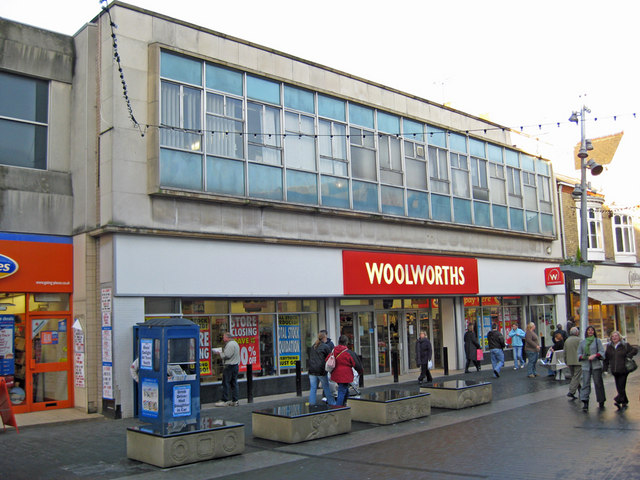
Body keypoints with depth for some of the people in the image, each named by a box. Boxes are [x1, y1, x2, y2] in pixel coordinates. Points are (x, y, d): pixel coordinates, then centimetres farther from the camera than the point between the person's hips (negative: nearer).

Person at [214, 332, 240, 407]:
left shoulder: (230, 344, -16)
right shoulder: (235, 343, 16)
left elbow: (226, 356, -20)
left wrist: (220, 352, -5)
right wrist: (222, 351, 12)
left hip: (229, 366, -10)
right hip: (236, 365, 10)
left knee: (226, 383, -5)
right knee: (234, 383, 10)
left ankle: (224, 401, -3)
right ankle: (234, 401, 11)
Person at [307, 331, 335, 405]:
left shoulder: (313, 347, 13)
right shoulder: (325, 347, -7)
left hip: (312, 371, 5)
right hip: (321, 370, -5)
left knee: (313, 388, 8)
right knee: (326, 387, 7)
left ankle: (311, 403, 7)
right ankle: (331, 403, 15)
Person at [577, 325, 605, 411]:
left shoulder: (597, 341, 6)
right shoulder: (582, 342, 12)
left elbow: (602, 352, 0)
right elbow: (579, 353, 13)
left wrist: (595, 355, -17)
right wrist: (583, 357, -8)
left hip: (596, 365, -1)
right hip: (586, 366, 1)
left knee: (598, 383, 2)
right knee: (585, 383, -7)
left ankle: (601, 401, 16)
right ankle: (585, 403, -12)